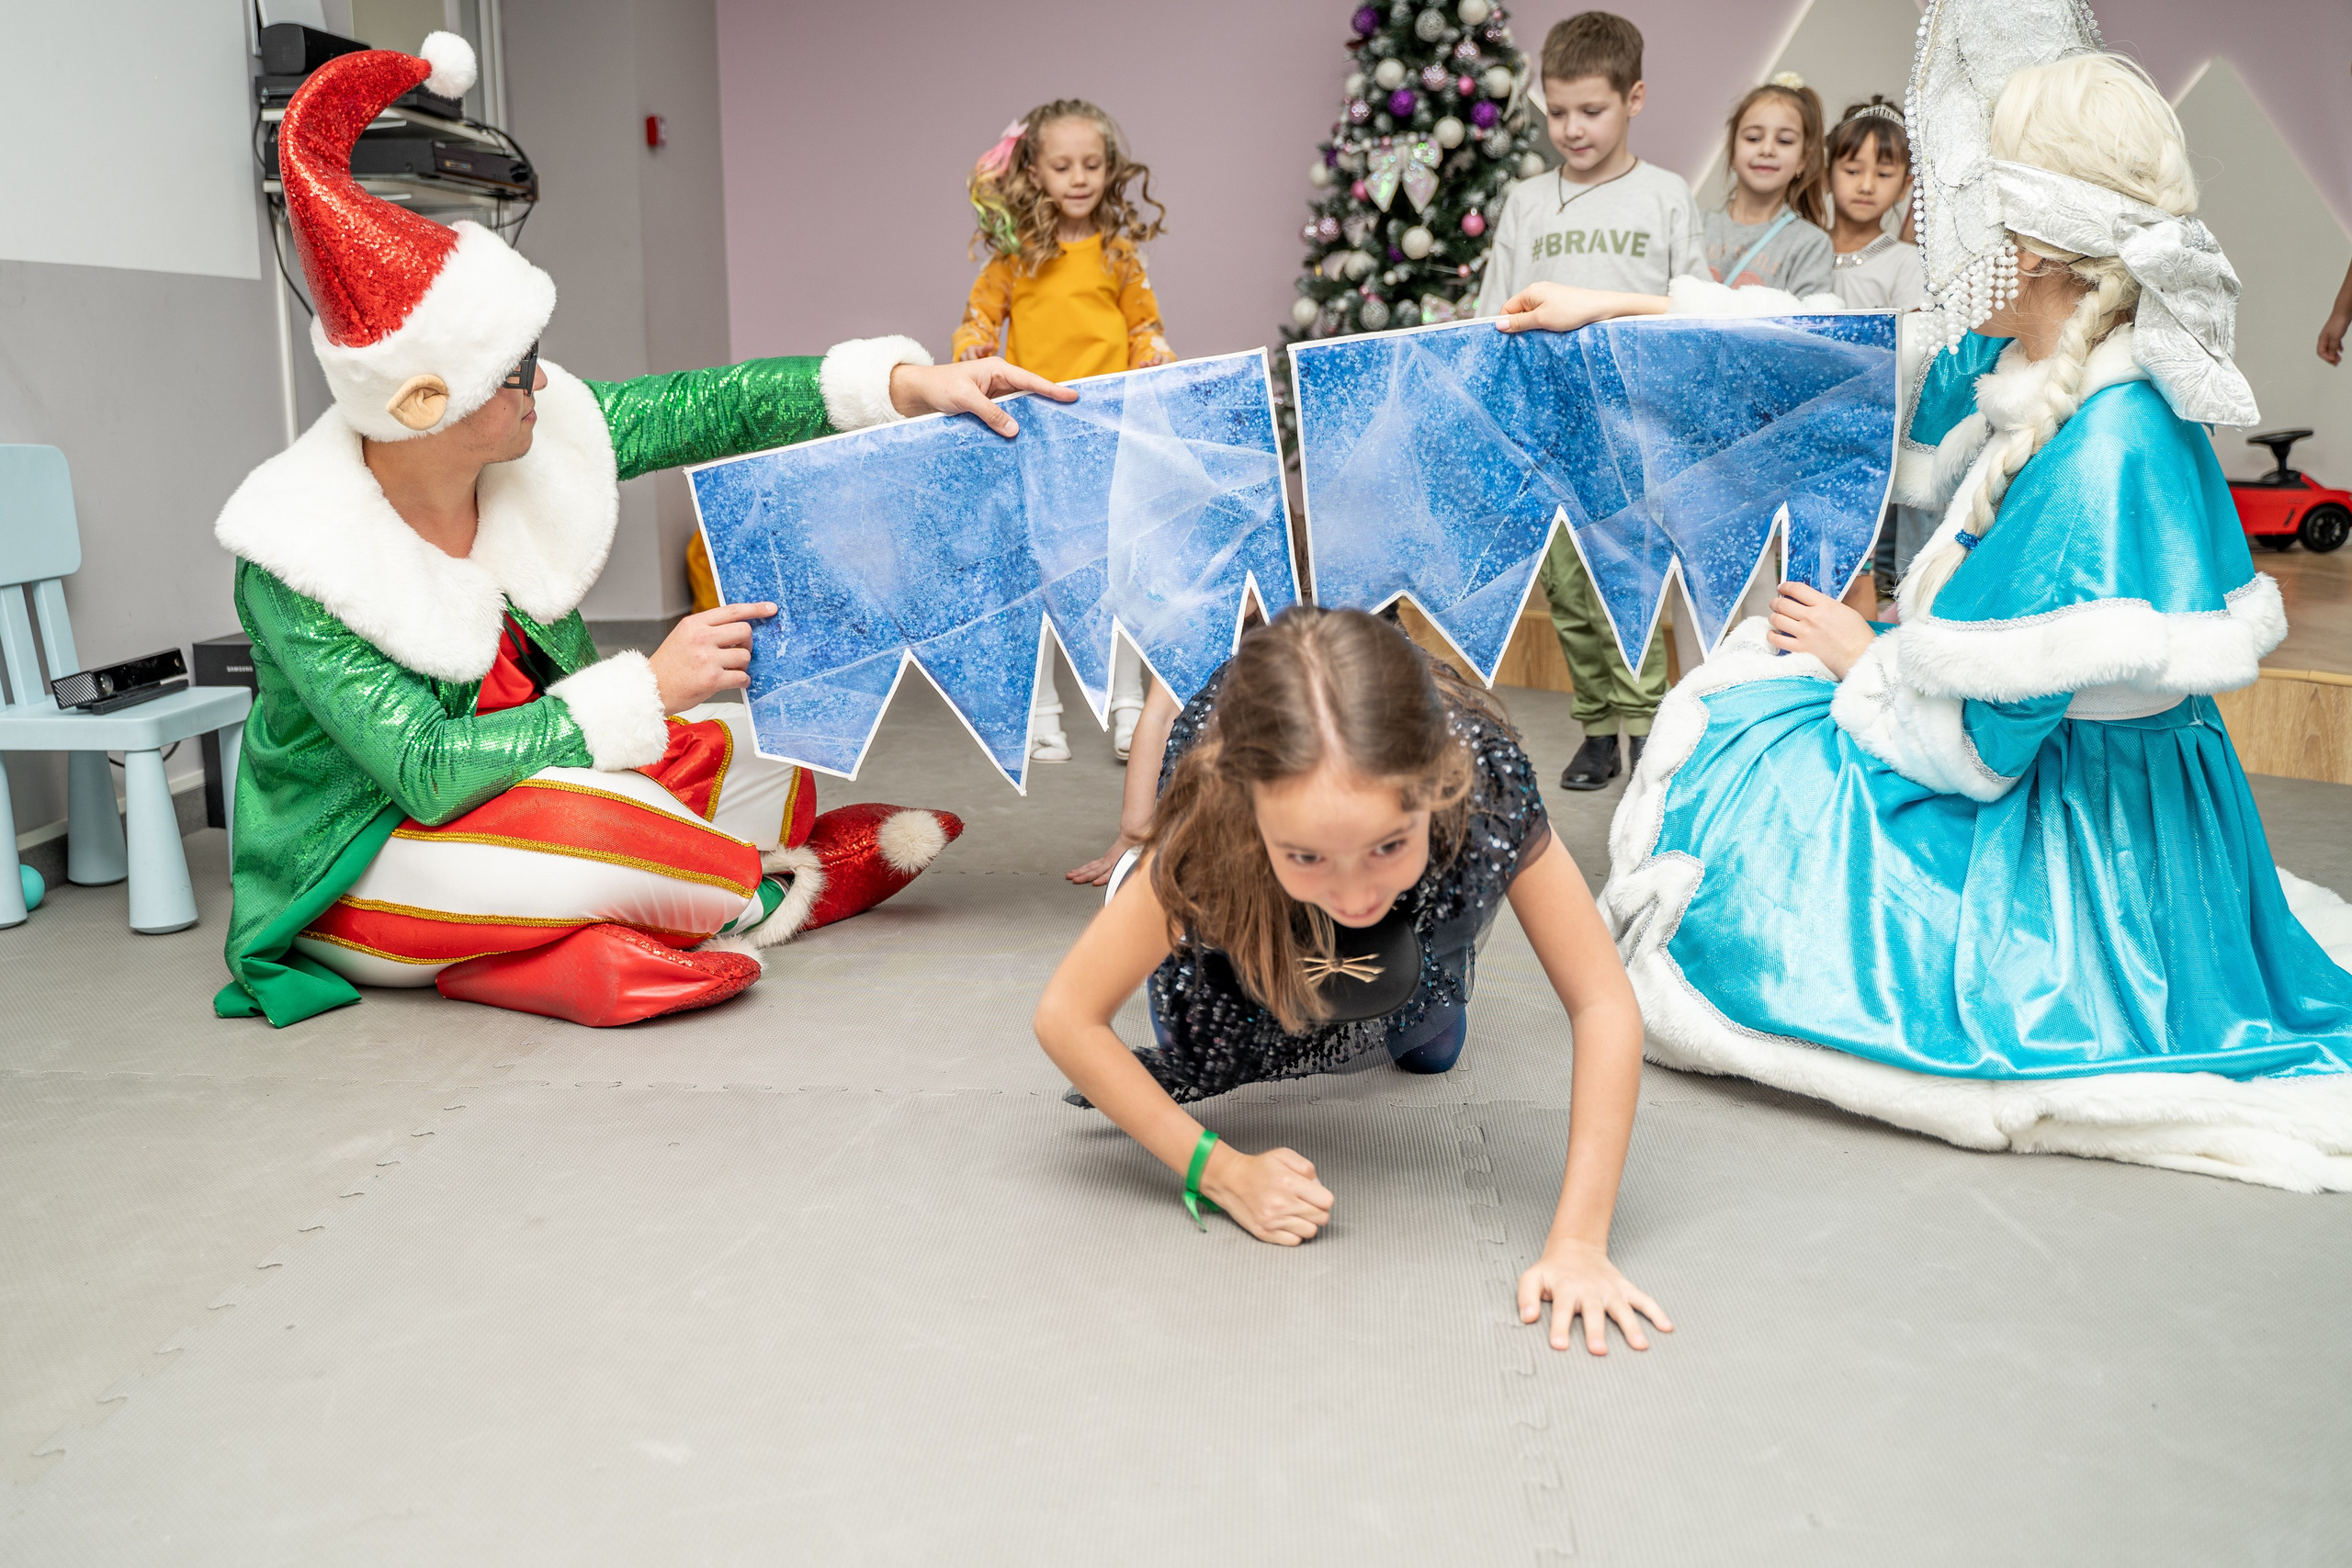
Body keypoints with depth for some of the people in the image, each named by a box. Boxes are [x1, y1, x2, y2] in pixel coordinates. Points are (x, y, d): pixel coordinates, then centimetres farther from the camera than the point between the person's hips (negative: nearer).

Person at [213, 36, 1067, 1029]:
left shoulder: (534, 434, -12)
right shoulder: (297, 567, -28)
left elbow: (705, 410, -8)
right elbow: (428, 772, -33)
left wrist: (907, 383, -17)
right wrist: (647, 688, -34)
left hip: (527, 768, 7)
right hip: (357, 861, -7)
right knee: (574, 825, -35)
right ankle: (750, 894, -5)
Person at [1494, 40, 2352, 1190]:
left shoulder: (2100, 456, -32)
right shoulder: (2031, 371, -6)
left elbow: (1979, 746, -28)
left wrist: (1862, 659, -9)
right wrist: (1621, 308, 9)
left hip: (2078, 839, -8)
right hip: (2051, 763, 9)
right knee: (1740, 698, 13)